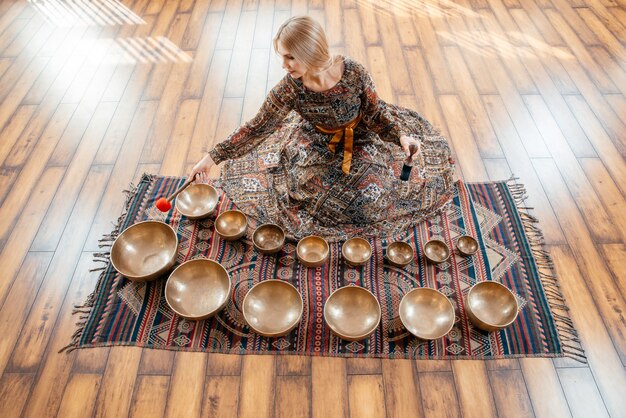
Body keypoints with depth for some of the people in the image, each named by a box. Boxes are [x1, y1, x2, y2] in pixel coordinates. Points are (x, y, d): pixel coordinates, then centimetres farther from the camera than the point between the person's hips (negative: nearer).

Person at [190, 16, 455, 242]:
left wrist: (401, 136, -32)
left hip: (359, 138, -1)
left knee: (371, 199, -11)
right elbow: (259, 126, -17)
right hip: (316, 142, 1)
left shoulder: (354, 73, -29)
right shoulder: (290, 88, -26)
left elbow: (375, 113, -13)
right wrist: (214, 157, -19)